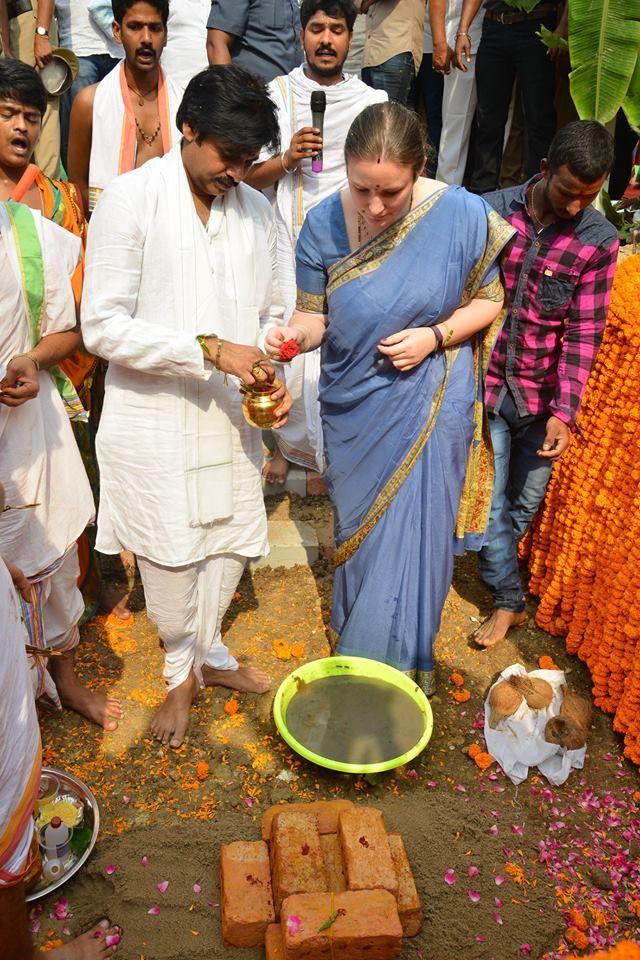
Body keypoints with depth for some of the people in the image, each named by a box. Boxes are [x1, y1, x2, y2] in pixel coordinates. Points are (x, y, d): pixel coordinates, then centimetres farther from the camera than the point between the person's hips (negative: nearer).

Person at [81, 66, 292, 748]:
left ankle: (206, 651, 42)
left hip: (228, 410, 5)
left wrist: (271, 377, -7)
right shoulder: (131, 199, -11)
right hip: (153, 416, -4)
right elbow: (102, 326, -16)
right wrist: (208, 350, -23)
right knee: (170, 552, 7)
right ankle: (182, 669, 35)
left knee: (232, 539, 15)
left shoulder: (254, 209, 5)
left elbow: (267, 314, 12)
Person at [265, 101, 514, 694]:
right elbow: (315, 314, -5)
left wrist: (435, 336, -19)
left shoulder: (463, 215, -16)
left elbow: (488, 299, -2)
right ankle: (359, 645, 45)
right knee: (359, 532, 19)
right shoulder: (325, 224, -12)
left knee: (412, 539, 6)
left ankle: (400, 661, 33)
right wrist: (295, 334, -28)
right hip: (352, 407, 2)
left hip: (429, 407, -2)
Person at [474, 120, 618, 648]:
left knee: (527, 503, 15)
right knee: (490, 502, 4)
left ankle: (492, 558, 46)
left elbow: (584, 332, -8)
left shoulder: (600, 240, -7)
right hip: (486, 386, -1)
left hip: (543, 395, 1)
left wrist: (564, 411, -14)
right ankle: (509, 599, 24)